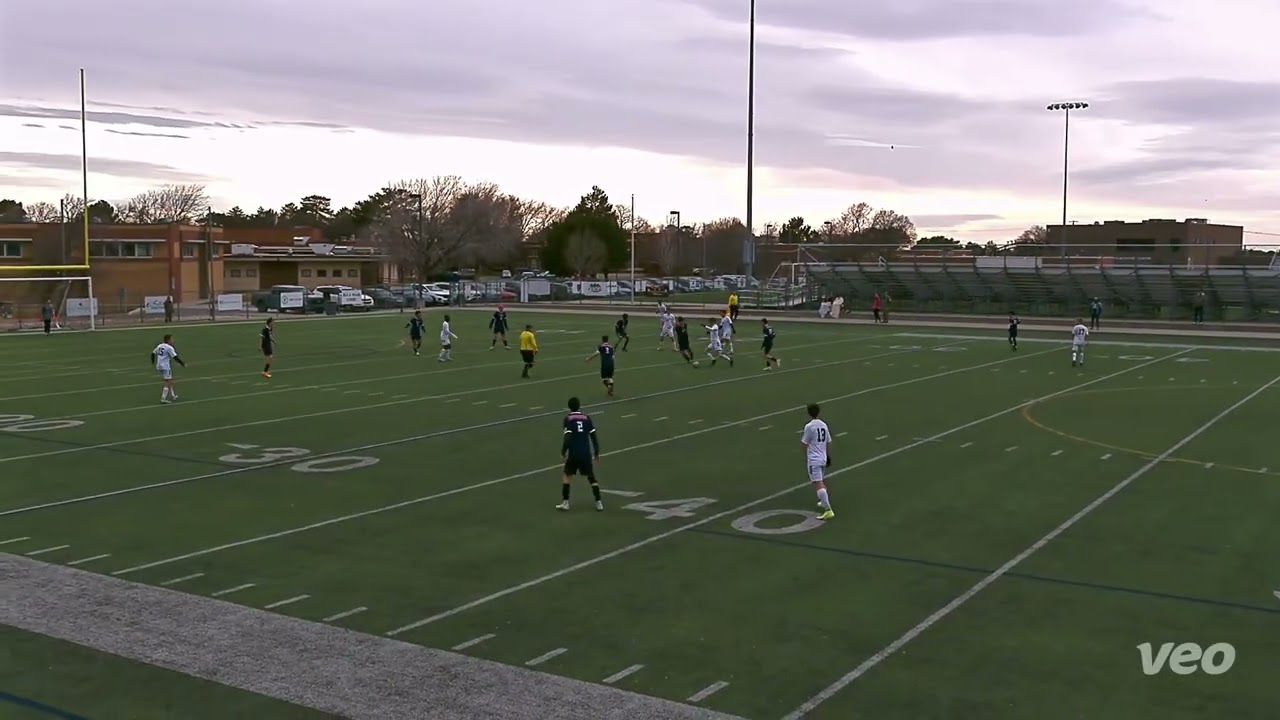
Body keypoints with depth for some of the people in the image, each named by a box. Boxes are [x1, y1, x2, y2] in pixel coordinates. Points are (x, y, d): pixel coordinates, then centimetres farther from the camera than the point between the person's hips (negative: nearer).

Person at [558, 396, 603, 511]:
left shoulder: (568, 418, -4)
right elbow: (593, 436, 4)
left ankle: (565, 503, 12)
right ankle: (599, 503, 5)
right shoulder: (586, 417, 4)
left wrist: (563, 452, -4)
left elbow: (567, 438, -14)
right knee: (591, 477, 11)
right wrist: (596, 453, 12)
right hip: (586, 453, 2)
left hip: (573, 453, -2)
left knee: (567, 475, 16)